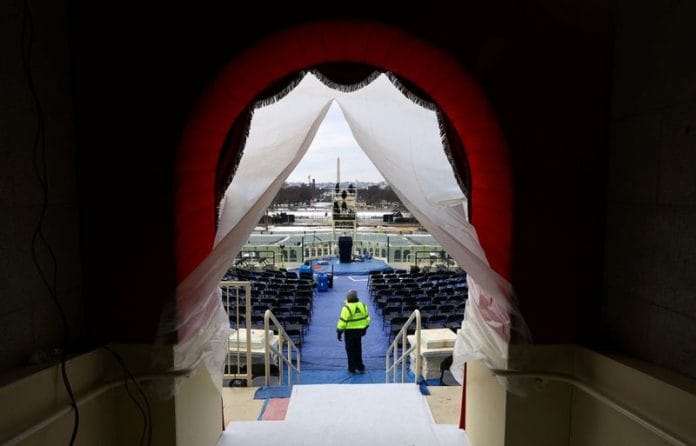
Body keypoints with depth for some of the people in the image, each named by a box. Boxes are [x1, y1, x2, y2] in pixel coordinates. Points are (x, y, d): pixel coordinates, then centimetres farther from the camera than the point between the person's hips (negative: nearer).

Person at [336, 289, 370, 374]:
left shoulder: (347, 308, -19)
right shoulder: (363, 306, -1)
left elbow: (343, 321, -18)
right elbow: (367, 318, 8)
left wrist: (339, 332, -8)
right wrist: (365, 328, 20)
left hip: (349, 331, -5)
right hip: (359, 331, 5)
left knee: (350, 350, 8)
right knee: (358, 349, 18)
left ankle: (352, 368, 15)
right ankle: (360, 367, 23)